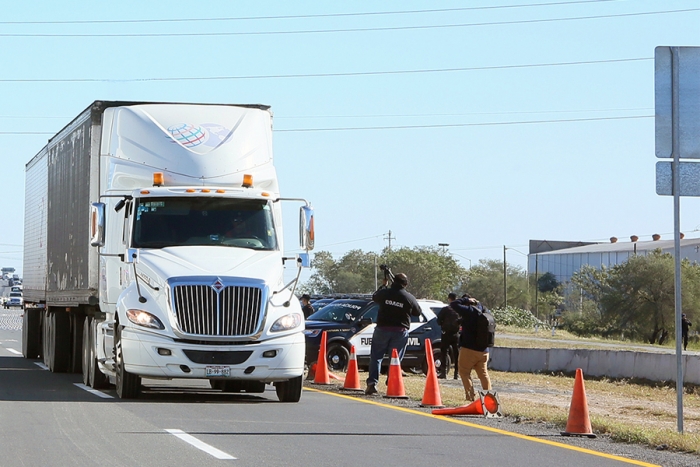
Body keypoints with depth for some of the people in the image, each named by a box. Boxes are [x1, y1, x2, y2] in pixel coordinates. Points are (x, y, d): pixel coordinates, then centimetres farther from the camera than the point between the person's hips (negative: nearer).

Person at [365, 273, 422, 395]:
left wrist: (384, 285, 35)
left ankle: (372, 382, -4)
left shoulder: (385, 293, -2)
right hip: (400, 332, 0)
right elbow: (417, 312, 10)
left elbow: (374, 297, 20)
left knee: (376, 357, 8)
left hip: (382, 329, 0)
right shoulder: (409, 298, -4)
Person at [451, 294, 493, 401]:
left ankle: (470, 395, -6)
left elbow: (454, 305, -16)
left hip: (469, 349, -7)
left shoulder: (469, 311, -15)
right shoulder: (482, 311, 6)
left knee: (464, 372, 3)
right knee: (483, 374, 14)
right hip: (483, 350, 7)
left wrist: (465, 299, -3)